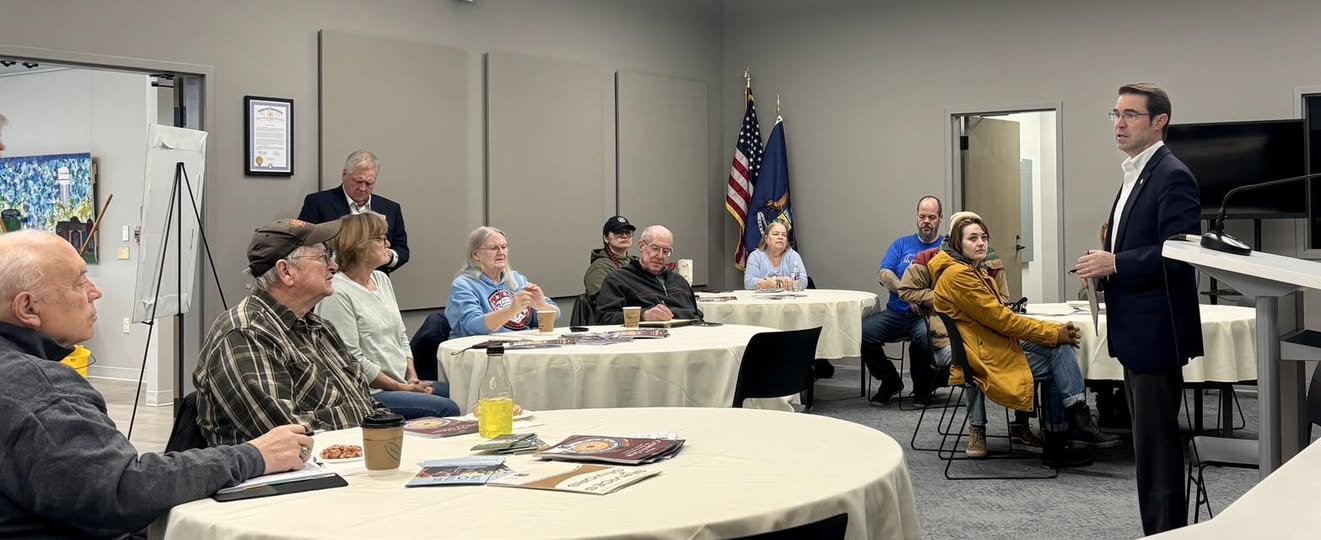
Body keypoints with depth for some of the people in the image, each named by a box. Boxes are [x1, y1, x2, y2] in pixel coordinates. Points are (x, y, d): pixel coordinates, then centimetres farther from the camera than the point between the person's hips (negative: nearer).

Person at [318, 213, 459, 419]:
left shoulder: (382, 279, 13)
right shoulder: (338, 294, -14)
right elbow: (353, 359, -16)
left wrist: (412, 377, 3)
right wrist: (401, 387, -12)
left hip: (403, 383, 9)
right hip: (369, 393, -9)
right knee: (446, 409, -24)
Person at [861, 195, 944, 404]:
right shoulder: (902, 244, 19)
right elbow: (885, 275, 3)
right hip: (896, 312, 4)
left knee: (924, 334, -38)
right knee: (863, 331, -23)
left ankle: (922, 389, -9)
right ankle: (890, 381, 3)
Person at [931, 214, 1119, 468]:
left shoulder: (974, 272, 18)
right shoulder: (958, 275, -15)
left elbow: (1001, 316, 14)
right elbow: (1000, 318, -17)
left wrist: (1055, 329, 1)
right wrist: (1054, 333, -12)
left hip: (994, 347, 9)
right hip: (985, 360, -9)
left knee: (1058, 349, -6)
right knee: (1059, 351, -10)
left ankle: (1057, 444, -4)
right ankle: (1080, 426, -1)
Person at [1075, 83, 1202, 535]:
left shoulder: (1172, 176, -14)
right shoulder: (1136, 175, 16)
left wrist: (1115, 263, -21)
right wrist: (1105, 265, 7)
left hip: (1156, 329, -10)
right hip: (1136, 329, 10)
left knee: (1156, 441, -6)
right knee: (1148, 439, 15)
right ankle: (1159, 529, 24)